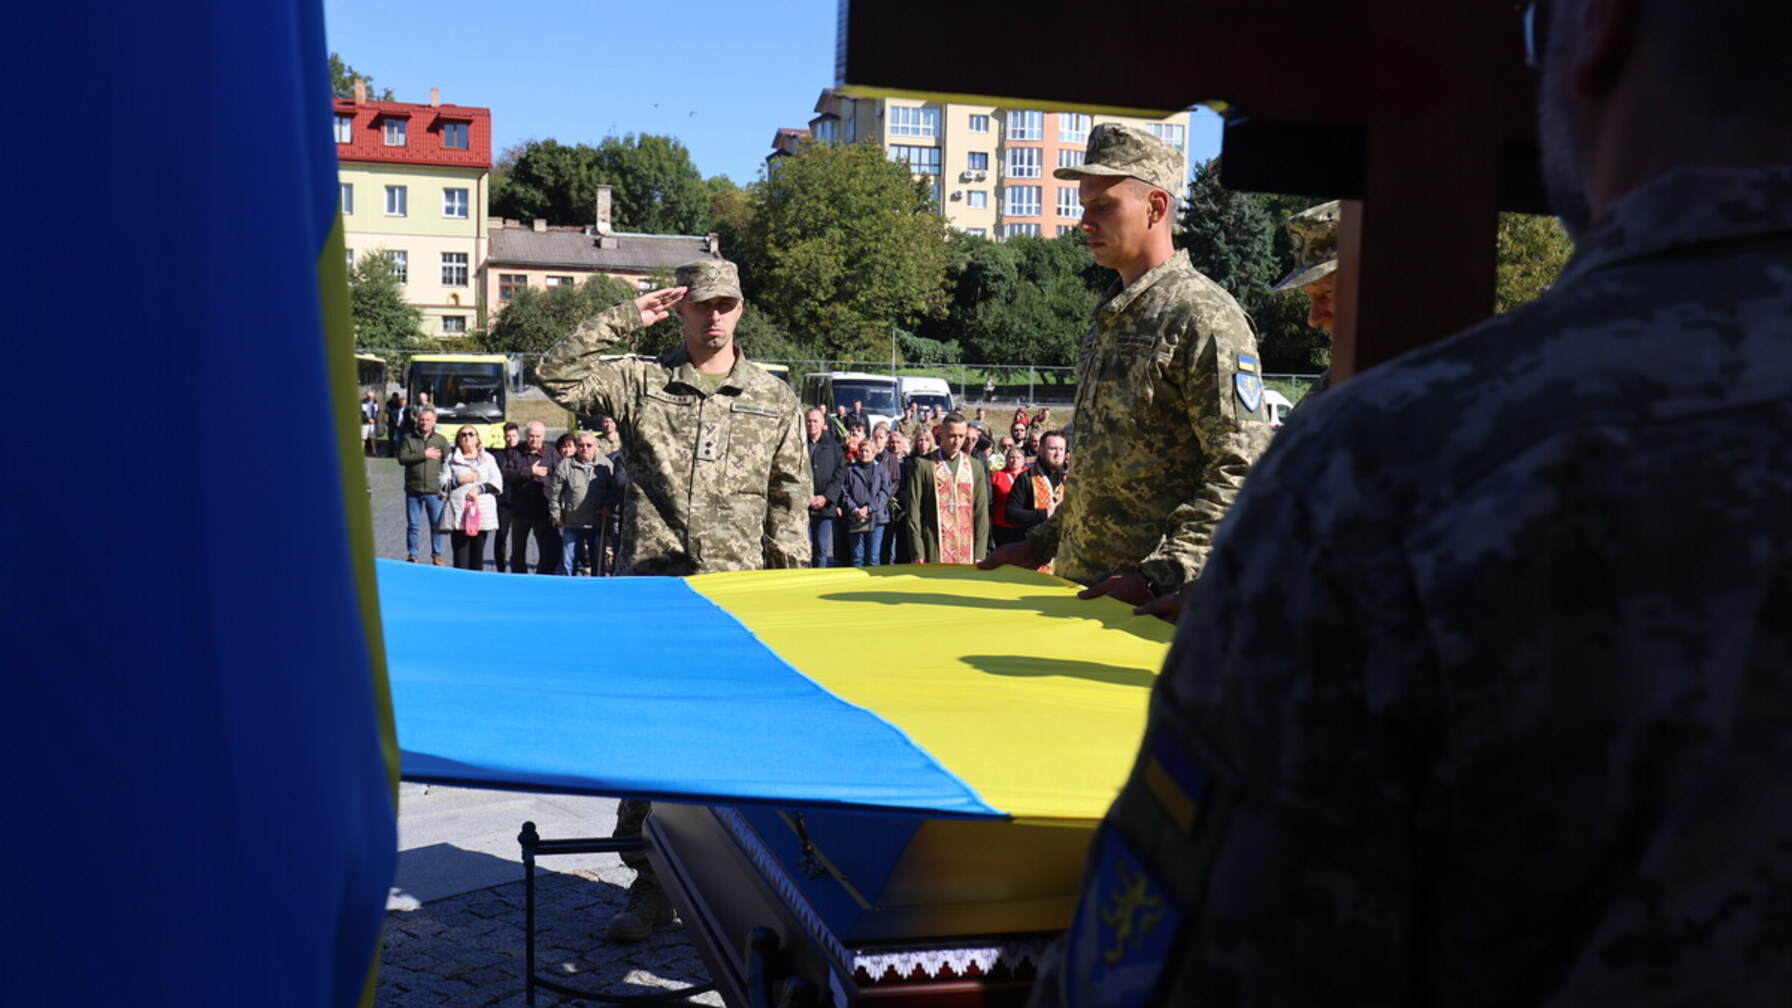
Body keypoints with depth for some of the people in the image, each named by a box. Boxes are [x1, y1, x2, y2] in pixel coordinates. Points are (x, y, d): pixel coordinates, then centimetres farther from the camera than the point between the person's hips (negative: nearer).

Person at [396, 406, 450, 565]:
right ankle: (412, 555, 15)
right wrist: (424, 455, -13)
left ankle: (437, 555, 13)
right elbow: (402, 458, -8)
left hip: (434, 491, 0)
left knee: (437, 525, 3)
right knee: (413, 525, 6)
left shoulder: (441, 440, 7)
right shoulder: (408, 439, 6)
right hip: (413, 490, 0)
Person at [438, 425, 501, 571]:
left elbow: (497, 482, 4)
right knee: (460, 555, -7)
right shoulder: (451, 459, 12)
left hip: (482, 511, 1)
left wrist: (479, 488, -10)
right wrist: (459, 480, -10)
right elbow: (443, 484, 6)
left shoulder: (488, 458, 14)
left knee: (478, 553, 5)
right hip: (458, 512, -1)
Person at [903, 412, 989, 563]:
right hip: (934, 550, -2)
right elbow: (914, 511, 0)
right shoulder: (923, 465, 3)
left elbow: (981, 511, 10)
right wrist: (918, 553, -7)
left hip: (966, 551, 2)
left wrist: (979, 554, 2)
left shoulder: (975, 467, 11)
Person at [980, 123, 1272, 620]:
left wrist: (1160, 577, -25)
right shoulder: (1111, 316, 15)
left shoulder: (1203, 316, -12)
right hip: (1082, 589, 8)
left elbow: (1241, 470, -19)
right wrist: (1041, 543, 15)